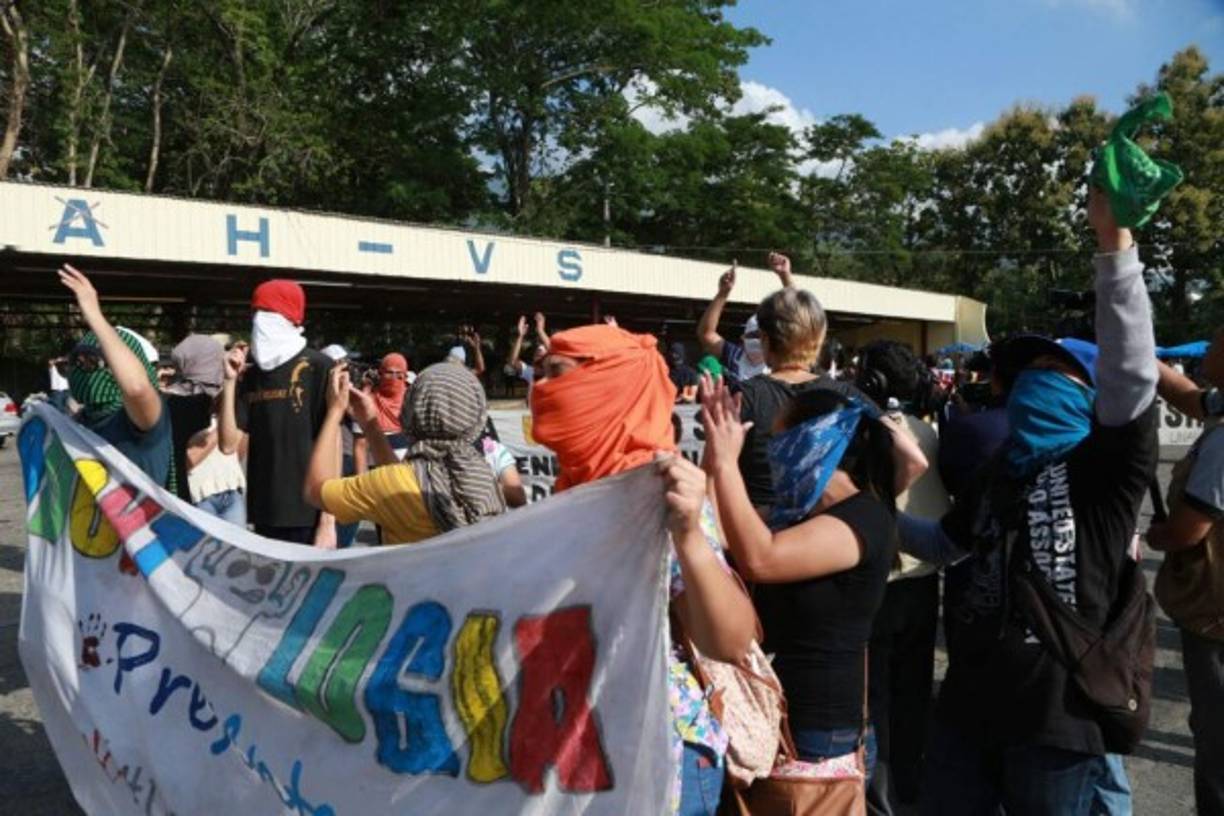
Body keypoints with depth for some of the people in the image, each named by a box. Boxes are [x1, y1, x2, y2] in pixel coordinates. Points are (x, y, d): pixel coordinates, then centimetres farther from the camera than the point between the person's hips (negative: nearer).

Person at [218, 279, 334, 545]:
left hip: (307, 516, -6)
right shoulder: (251, 375, 10)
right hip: (264, 517, 6)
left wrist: (328, 520, -12)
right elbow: (228, 444, 5)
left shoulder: (319, 368, -6)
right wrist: (230, 381, -3)